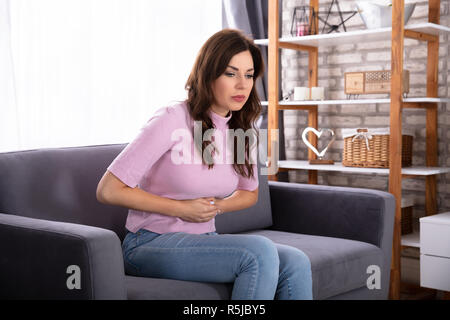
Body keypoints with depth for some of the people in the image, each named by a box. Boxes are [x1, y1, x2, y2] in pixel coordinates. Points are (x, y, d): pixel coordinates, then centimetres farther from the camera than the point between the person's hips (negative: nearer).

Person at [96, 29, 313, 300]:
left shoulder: (243, 127, 4)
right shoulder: (172, 121, -16)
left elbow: (250, 193, 20)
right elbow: (108, 190, -16)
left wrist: (216, 206, -2)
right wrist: (182, 209, -13)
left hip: (204, 241, 6)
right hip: (151, 244, -6)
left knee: (296, 263, -20)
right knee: (259, 252, -30)